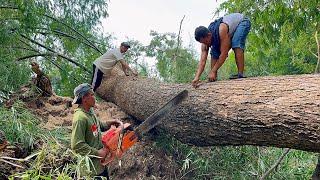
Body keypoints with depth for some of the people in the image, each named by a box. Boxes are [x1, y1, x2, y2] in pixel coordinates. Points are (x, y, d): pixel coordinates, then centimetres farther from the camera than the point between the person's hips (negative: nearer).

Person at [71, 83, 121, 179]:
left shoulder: (90, 111, 0)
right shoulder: (80, 118, -27)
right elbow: (77, 145, -29)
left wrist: (110, 123, 0)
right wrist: (97, 153, -22)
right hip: (91, 165, -9)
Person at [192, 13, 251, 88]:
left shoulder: (221, 30, -42)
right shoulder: (205, 38, -20)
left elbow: (224, 53, -40)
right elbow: (202, 61, -24)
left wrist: (213, 71, -38)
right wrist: (196, 77, -37)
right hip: (230, 32, 7)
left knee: (236, 44, -34)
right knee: (214, 52, -6)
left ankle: (240, 74, -33)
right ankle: (213, 78, -5)